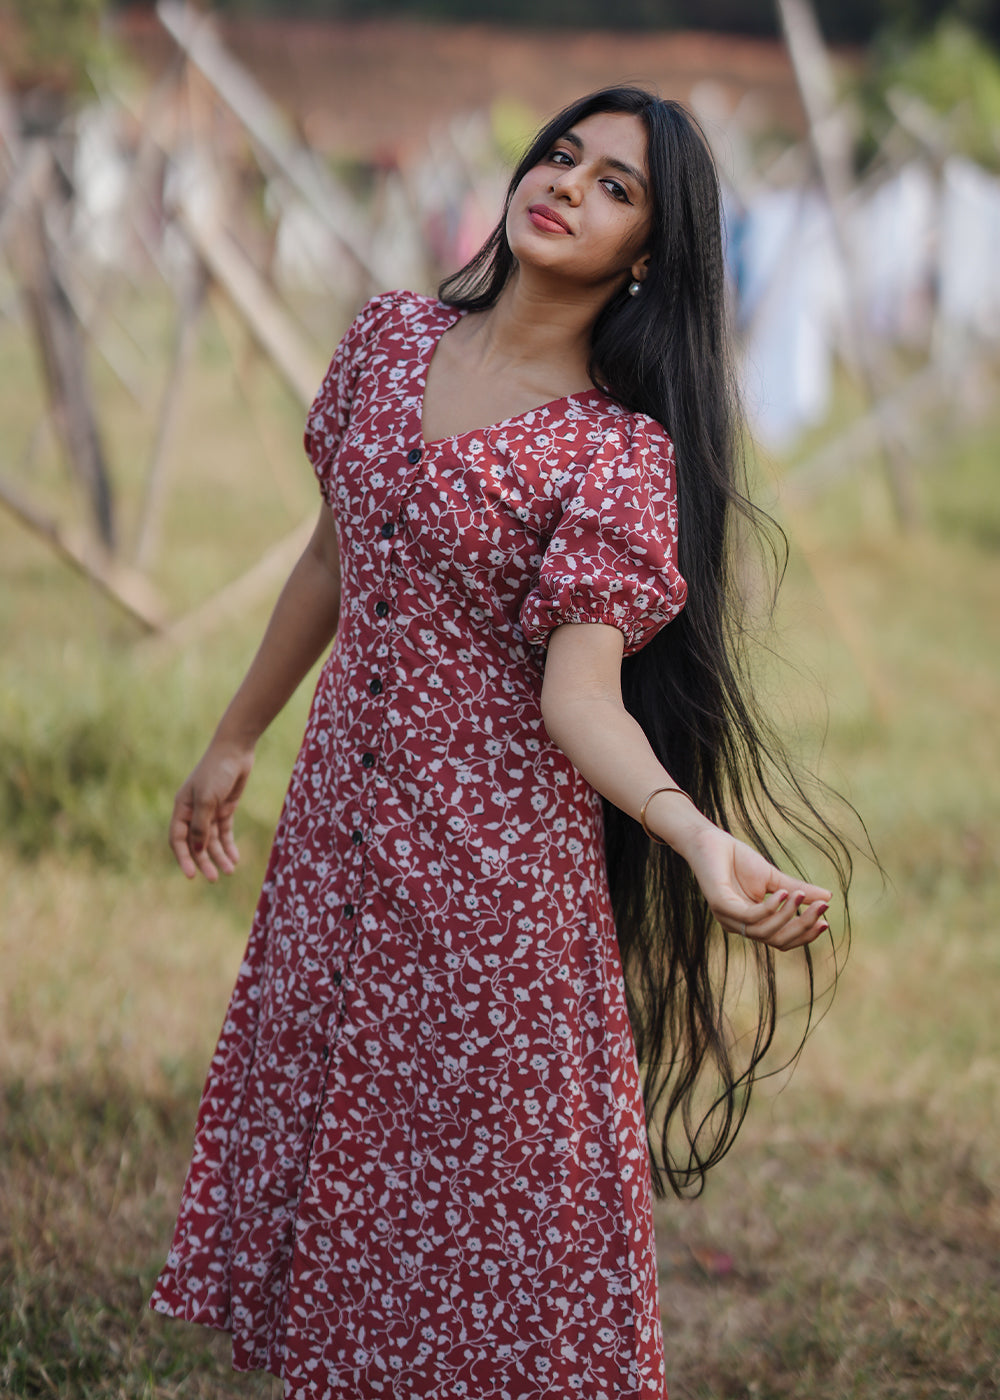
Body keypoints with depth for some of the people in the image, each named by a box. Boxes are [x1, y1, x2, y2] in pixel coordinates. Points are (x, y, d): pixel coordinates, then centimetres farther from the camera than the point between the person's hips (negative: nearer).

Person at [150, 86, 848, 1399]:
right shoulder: (392, 340, 1)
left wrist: (703, 839, -39)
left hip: (498, 840, -5)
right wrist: (236, 738, 20)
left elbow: (579, 694, -22)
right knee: (327, 1120, 15)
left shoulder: (622, 453, -15)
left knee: (485, 1159, 3)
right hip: (342, 805, 6)